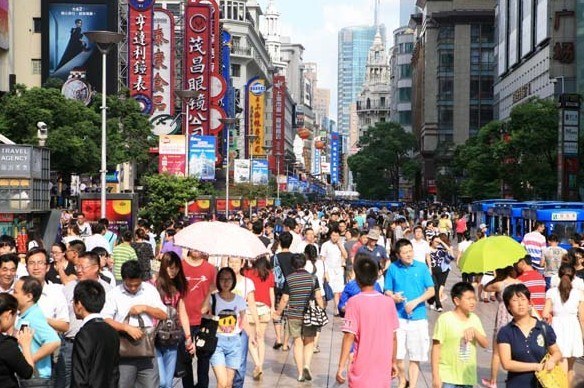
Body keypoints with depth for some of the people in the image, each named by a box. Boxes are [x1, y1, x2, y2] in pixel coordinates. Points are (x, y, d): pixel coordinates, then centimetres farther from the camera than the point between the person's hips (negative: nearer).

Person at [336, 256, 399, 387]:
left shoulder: (354, 302, -11)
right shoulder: (388, 302, 1)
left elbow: (349, 336, -14)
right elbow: (393, 337, 6)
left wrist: (341, 366, -10)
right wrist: (393, 362, 17)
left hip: (361, 372, -4)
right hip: (384, 371, 4)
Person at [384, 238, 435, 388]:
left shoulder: (422, 267, -2)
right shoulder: (393, 268, 0)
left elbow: (431, 291, 0)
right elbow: (387, 291, 4)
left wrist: (415, 302, -13)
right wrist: (393, 297, -18)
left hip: (418, 317, 0)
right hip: (398, 317, 0)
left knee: (416, 356, 5)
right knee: (397, 355, 4)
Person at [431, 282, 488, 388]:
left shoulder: (474, 319, 6)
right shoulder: (445, 319, -11)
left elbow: (485, 344, 4)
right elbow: (436, 348, -11)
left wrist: (474, 331, -16)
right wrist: (435, 376, -14)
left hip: (468, 378, 6)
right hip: (447, 379, -6)